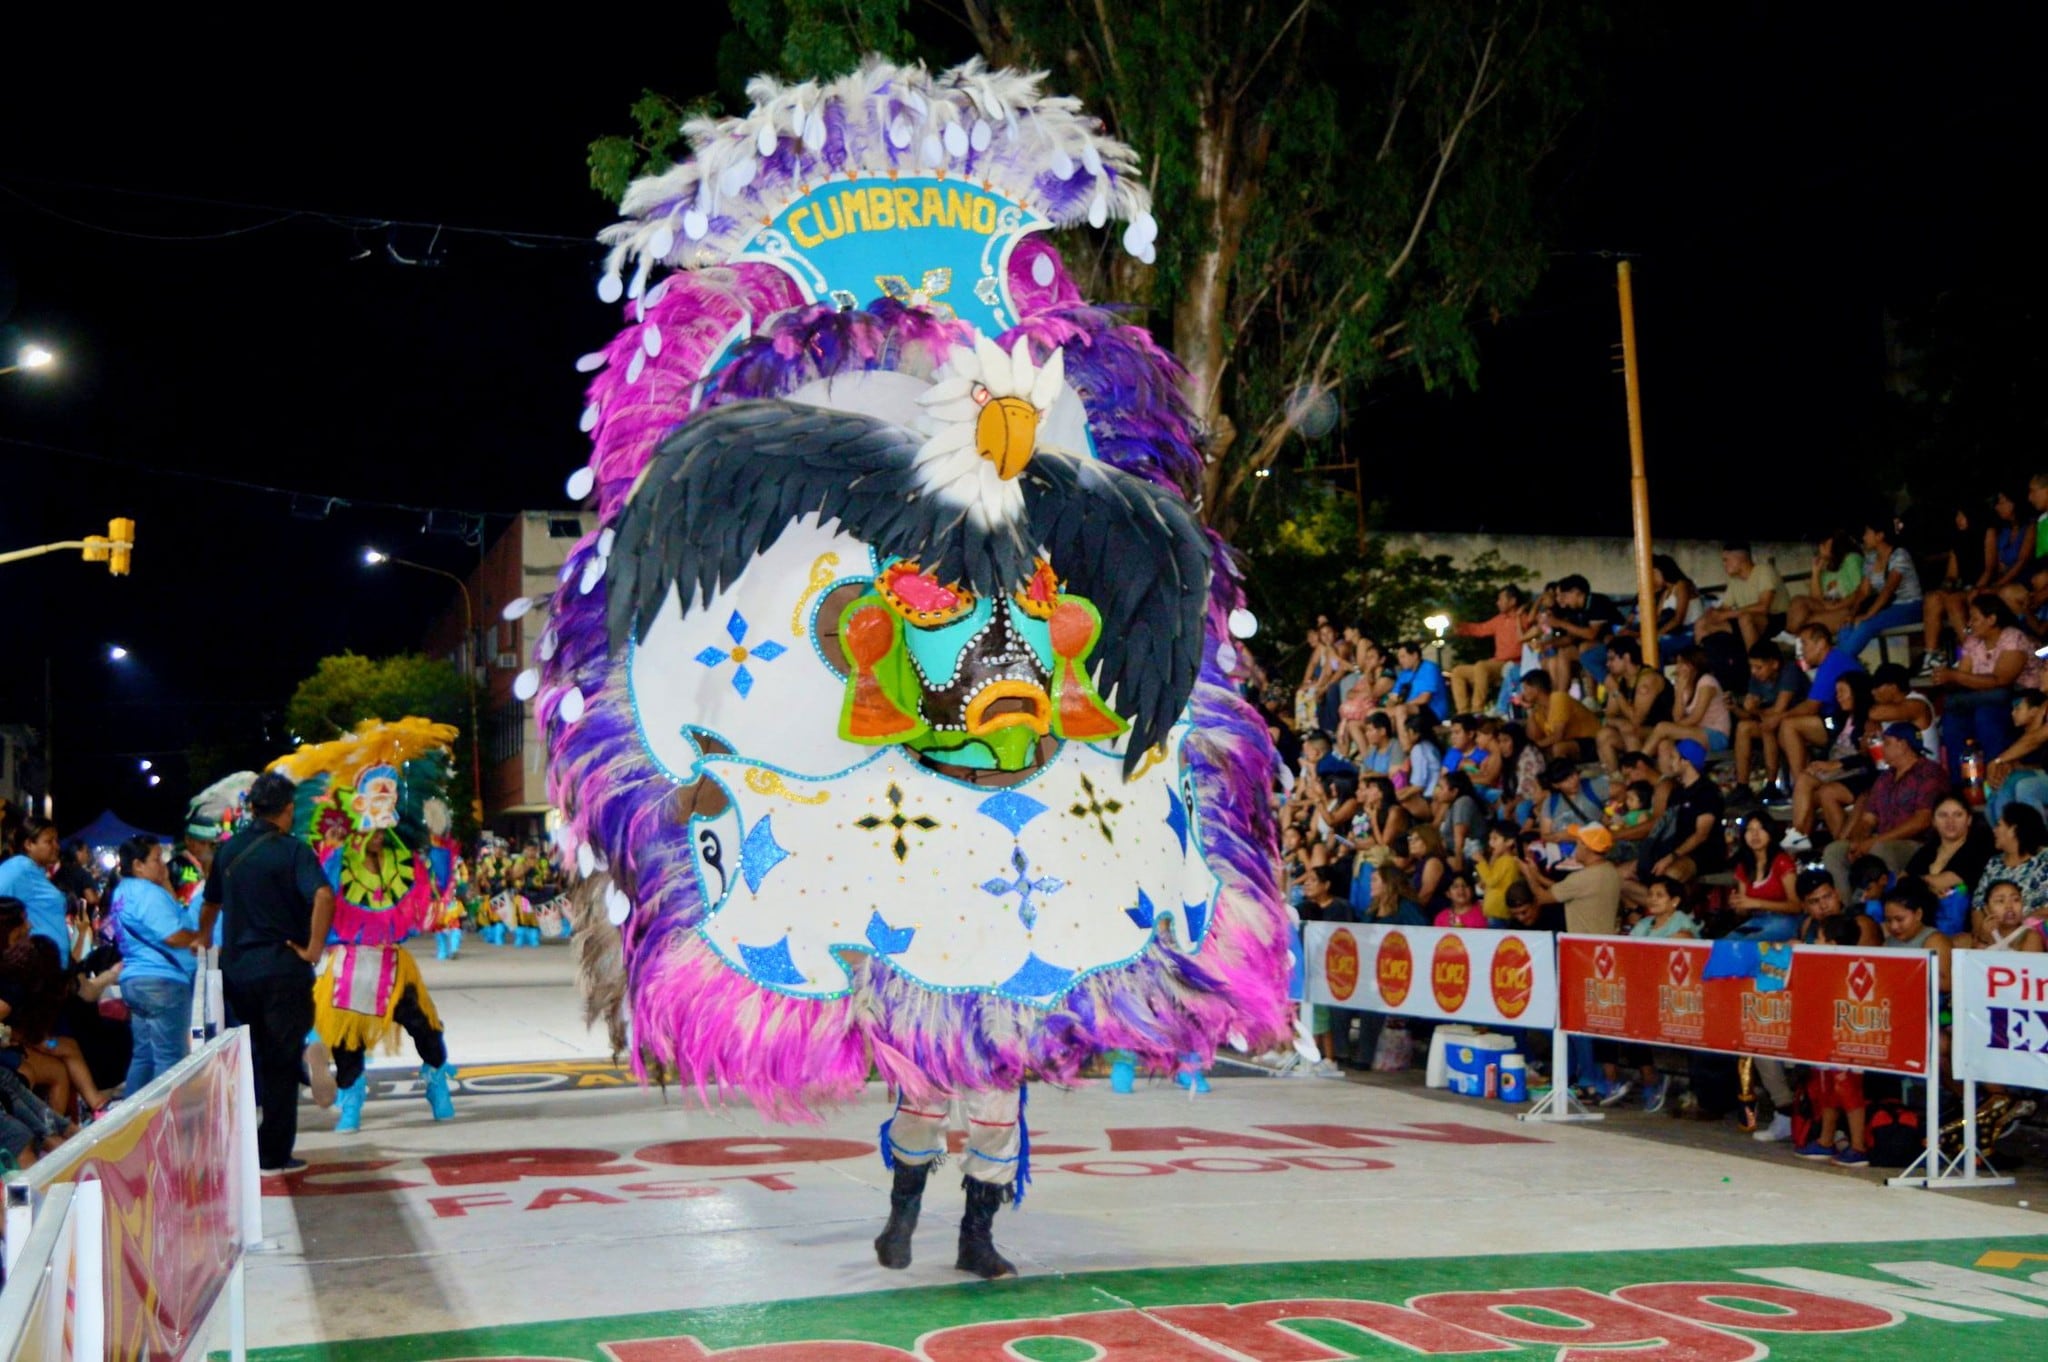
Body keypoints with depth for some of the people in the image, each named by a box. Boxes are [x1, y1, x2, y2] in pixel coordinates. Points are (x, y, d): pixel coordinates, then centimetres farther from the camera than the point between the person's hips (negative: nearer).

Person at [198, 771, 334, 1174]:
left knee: (247, 1060, 18)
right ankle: (273, 1154, 5)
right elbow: (322, 896, -27)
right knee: (281, 1063, 2)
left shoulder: (229, 851, 9)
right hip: (282, 970, -6)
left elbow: (211, 904, 22)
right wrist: (313, 948, -18)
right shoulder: (291, 851, -10)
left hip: (237, 971, 6)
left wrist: (203, 938, 39)